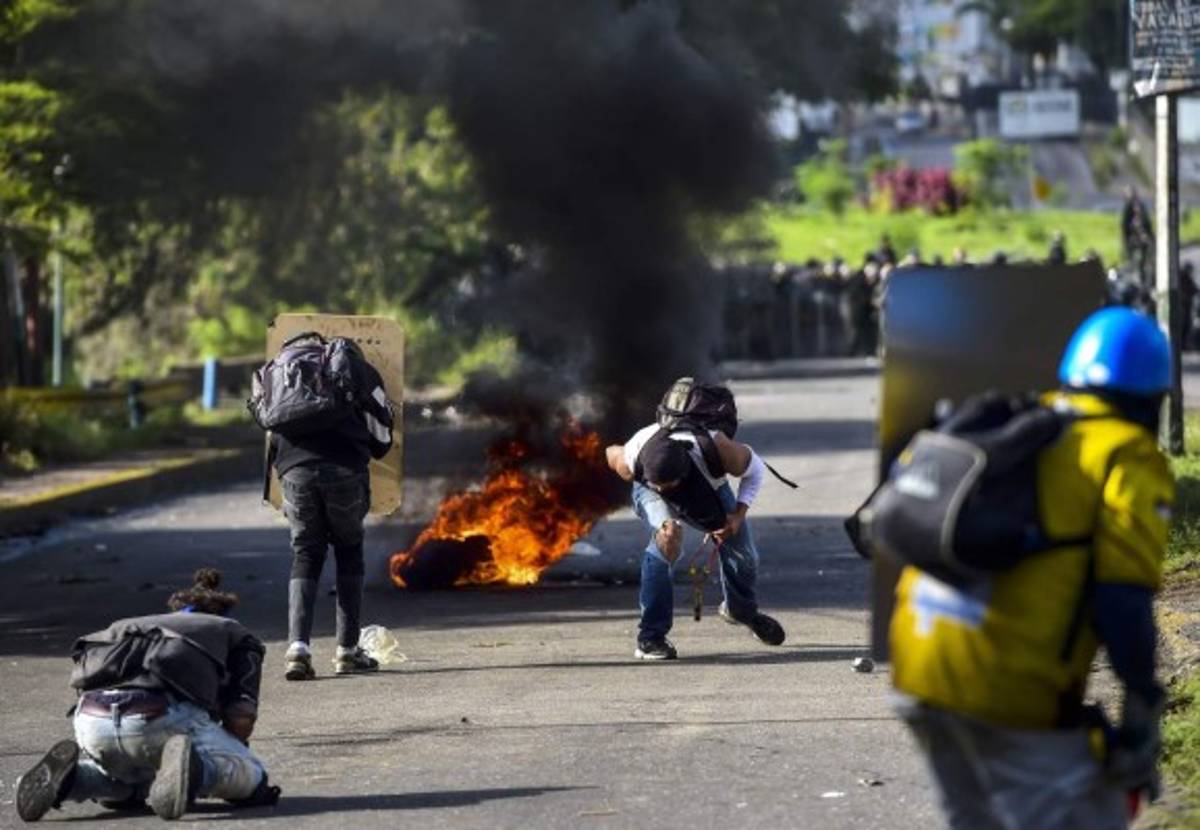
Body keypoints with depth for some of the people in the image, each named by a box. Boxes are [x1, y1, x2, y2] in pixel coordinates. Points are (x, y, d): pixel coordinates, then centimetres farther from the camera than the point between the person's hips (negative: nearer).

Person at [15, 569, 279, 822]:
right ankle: (190, 766, -22)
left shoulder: (131, 627, 40)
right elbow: (241, 717, 12)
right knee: (251, 777, 11)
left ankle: (72, 773, 0)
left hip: (91, 720, 5)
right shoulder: (235, 634, 27)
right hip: (163, 716, -5)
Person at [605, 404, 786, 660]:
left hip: (708, 486, 2)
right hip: (649, 495, -2)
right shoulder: (631, 461, -41)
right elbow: (612, 453, -15)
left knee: (741, 552, 6)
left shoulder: (716, 449, -43)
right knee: (667, 538, -32)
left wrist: (738, 515, -32)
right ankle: (650, 637, -24)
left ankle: (740, 609, 43)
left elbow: (755, 469, -21)